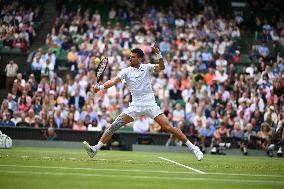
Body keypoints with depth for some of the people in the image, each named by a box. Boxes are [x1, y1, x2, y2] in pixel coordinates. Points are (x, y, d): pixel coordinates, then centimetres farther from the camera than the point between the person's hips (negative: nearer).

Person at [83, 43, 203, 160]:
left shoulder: (147, 67, 1)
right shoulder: (126, 71, 4)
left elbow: (161, 67, -15)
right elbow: (114, 81, -8)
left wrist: (158, 53, -30)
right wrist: (100, 87, -25)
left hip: (150, 104, -2)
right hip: (135, 106, 2)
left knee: (168, 127, -10)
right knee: (115, 125, -9)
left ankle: (192, 147, -1)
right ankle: (95, 149, -5)